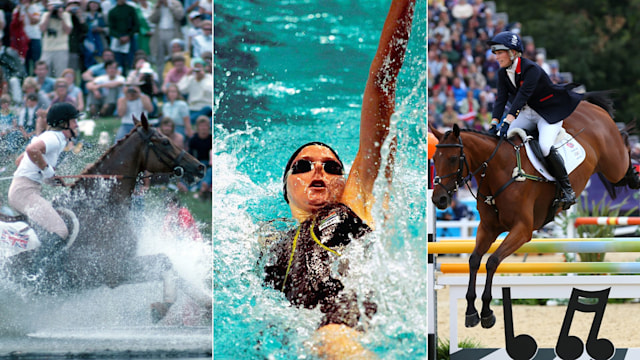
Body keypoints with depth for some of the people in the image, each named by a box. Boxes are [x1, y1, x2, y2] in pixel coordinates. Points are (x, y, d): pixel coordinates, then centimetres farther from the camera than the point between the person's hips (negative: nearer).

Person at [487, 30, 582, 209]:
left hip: (550, 112, -8)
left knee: (545, 147, -28)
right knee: (502, 137, -9)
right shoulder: (503, 73, -2)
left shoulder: (531, 69, -26)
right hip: (528, 113, 8)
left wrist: (508, 122, -42)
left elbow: (522, 96, -34)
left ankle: (567, 190, -15)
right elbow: (501, 98, -7)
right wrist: (494, 124, -21)